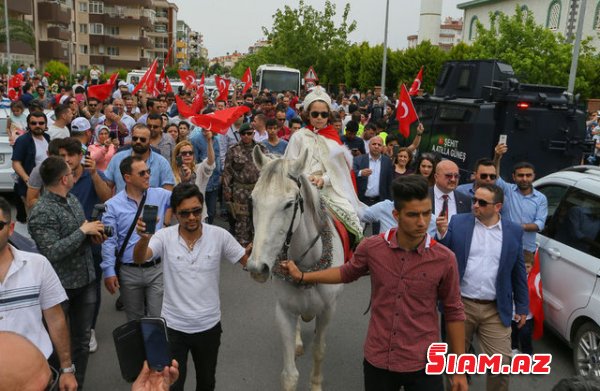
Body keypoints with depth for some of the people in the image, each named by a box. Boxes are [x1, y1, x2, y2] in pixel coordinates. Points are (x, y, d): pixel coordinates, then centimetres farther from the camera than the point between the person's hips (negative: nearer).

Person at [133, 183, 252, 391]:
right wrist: (144, 238, -49)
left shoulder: (219, 236, -10)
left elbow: (246, 261, -5)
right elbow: (139, 259, -27)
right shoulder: (165, 236, -12)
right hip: (173, 326, -1)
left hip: (209, 325, 1)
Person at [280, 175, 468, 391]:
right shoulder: (371, 248, -10)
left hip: (423, 365, -1)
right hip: (377, 361, 2)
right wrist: (302, 276, 12)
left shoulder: (444, 259, -13)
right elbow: (347, 273, 12)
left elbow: (453, 313, -2)